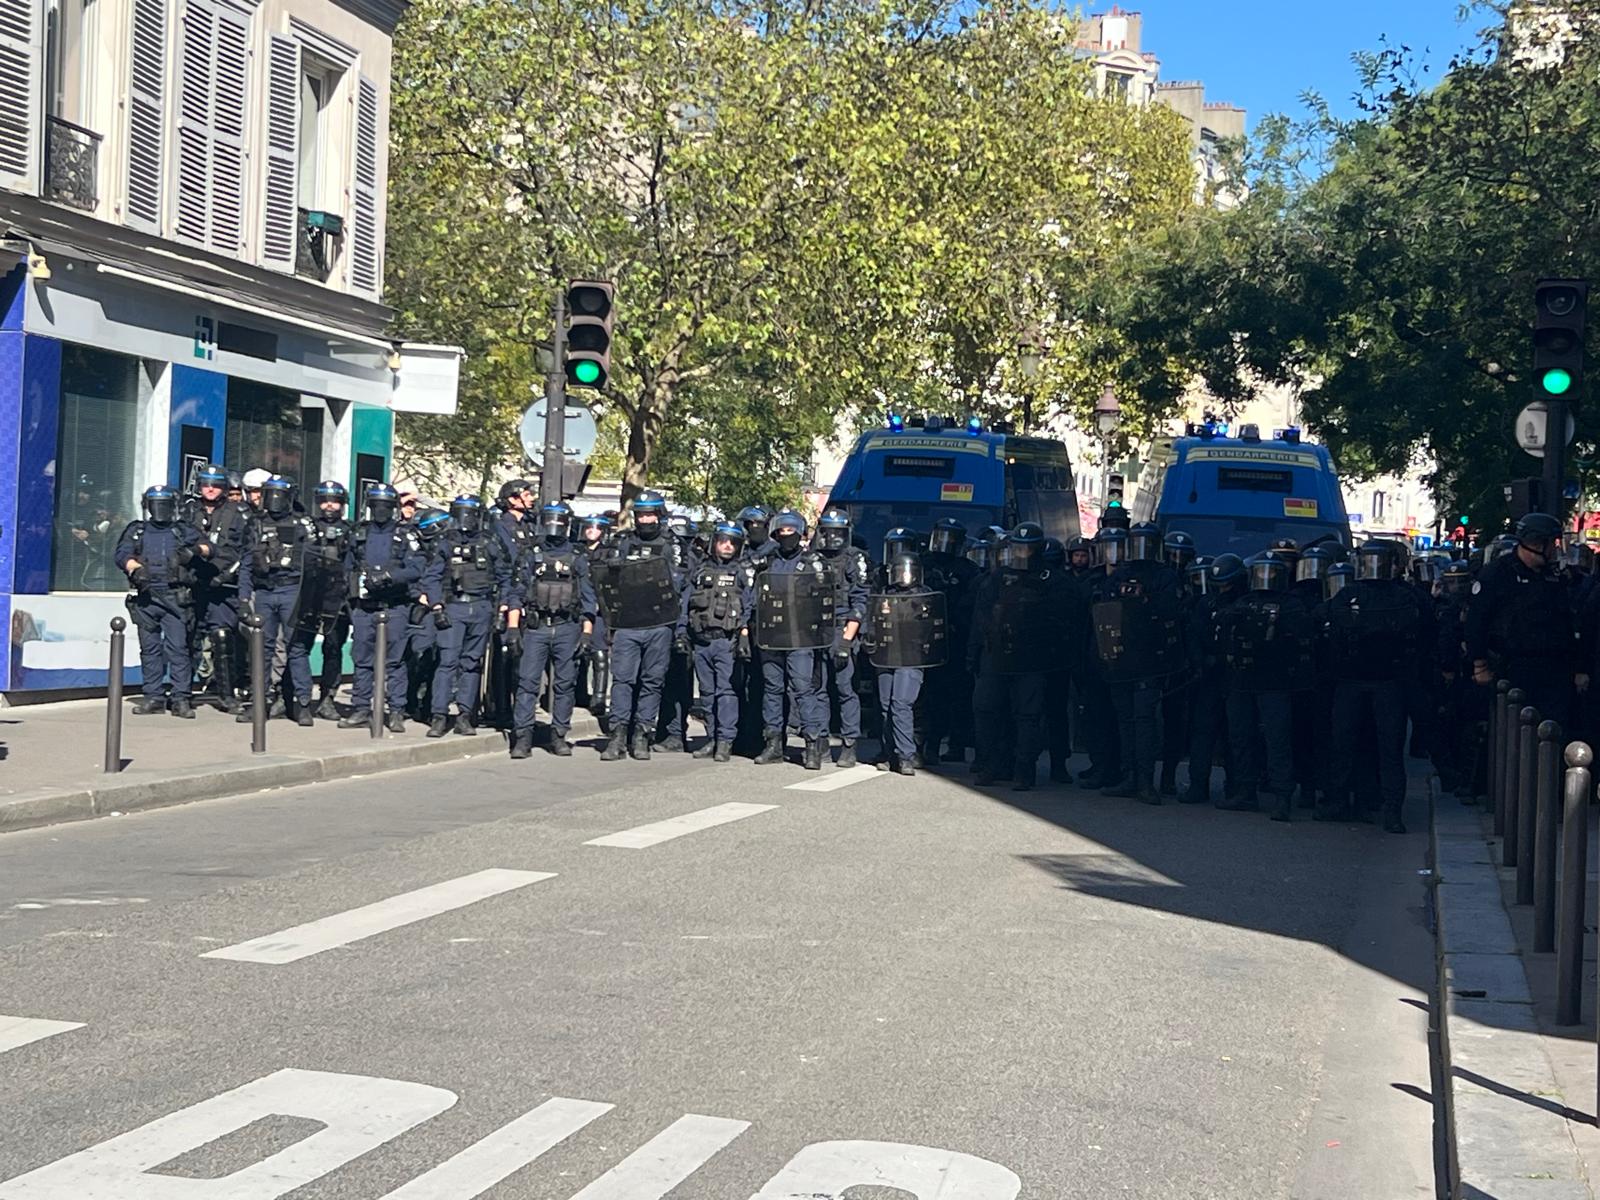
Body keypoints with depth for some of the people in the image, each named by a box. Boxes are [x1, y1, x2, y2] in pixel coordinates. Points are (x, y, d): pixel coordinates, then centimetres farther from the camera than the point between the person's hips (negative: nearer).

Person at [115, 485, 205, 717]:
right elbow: (122, 553, 2)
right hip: (146, 597, 2)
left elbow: (207, 546, 6)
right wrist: (135, 568, -17)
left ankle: (181, 699, -8)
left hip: (175, 596, -2)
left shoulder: (183, 531, 16)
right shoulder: (136, 531, 17)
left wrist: (197, 549, -17)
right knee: (149, 648, 5)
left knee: (178, 647, -8)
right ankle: (153, 697, 11)